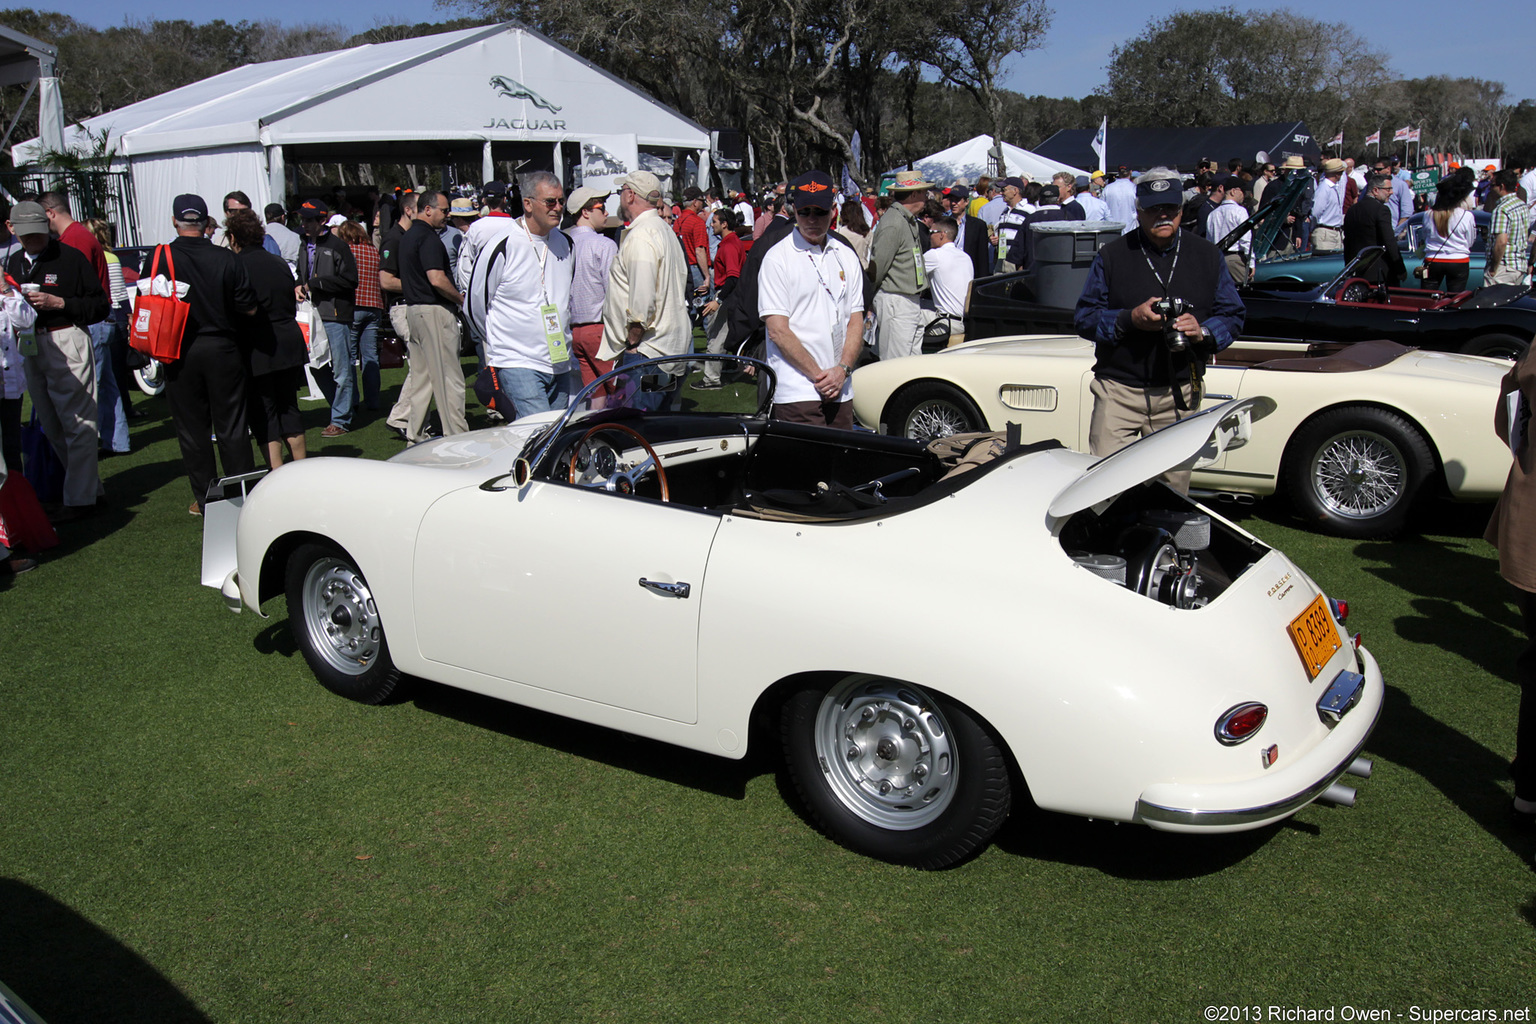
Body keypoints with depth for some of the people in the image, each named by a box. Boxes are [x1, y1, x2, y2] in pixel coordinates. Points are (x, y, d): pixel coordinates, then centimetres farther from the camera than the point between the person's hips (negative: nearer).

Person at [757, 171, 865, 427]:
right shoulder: (777, 258, -2)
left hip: (841, 391, 5)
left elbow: (856, 321, 11)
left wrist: (842, 369, -6)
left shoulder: (846, 257, 15)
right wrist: (818, 375, -11)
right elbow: (778, 330, -8)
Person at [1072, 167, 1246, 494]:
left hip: (1179, 394, 2)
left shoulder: (1207, 256, 11)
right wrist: (1130, 319, -16)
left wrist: (1202, 331, -11)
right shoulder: (1112, 256, 4)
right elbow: (1084, 317, 2)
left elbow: (1232, 316, 12)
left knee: (1173, 487, 6)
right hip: (1119, 390, -2)